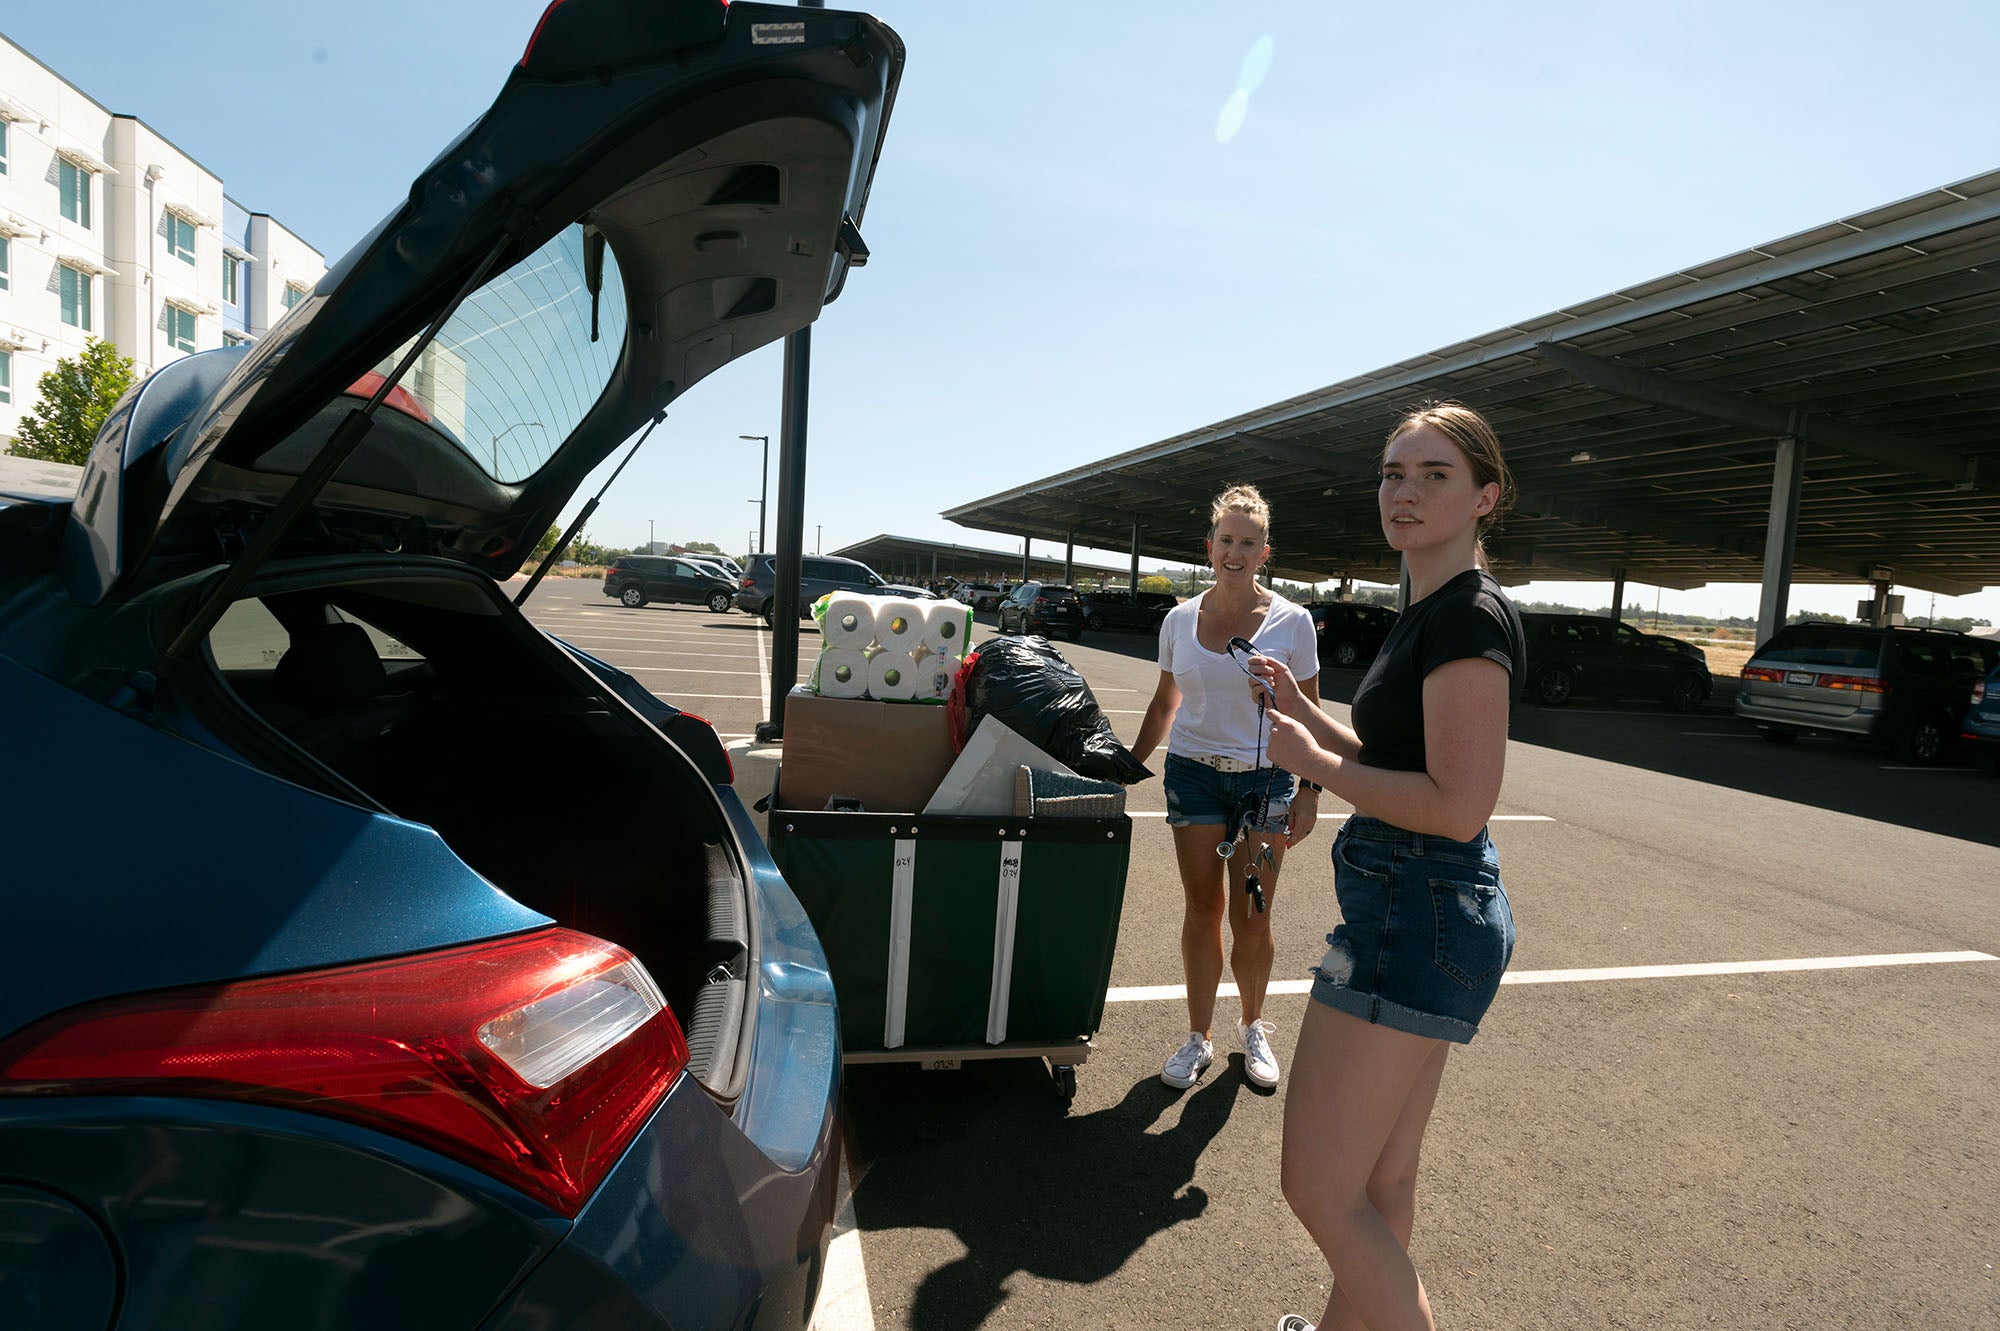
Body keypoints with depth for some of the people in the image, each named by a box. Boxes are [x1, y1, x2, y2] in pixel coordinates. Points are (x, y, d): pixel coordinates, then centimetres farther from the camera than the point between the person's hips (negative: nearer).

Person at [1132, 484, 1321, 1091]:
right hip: (1193, 772, 2)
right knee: (1203, 909, 4)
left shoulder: (1292, 621, -3)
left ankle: (1253, 1028, 28)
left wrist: (1310, 793, -5)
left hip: (1265, 778, -1)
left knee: (1251, 918, 3)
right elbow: (1164, 704, 13)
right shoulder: (1180, 619, 3)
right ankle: (1198, 1039, 20)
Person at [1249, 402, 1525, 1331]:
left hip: (1418, 917, -10)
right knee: (1382, 1179, 23)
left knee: (1319, 1188, -1)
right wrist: (1306, 715, 8)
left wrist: (1314, 764, -15)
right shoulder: (1430, 611, 14)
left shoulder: (1470, 616, -17)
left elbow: (1458, 804, -25)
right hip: (1421, 910, 10)